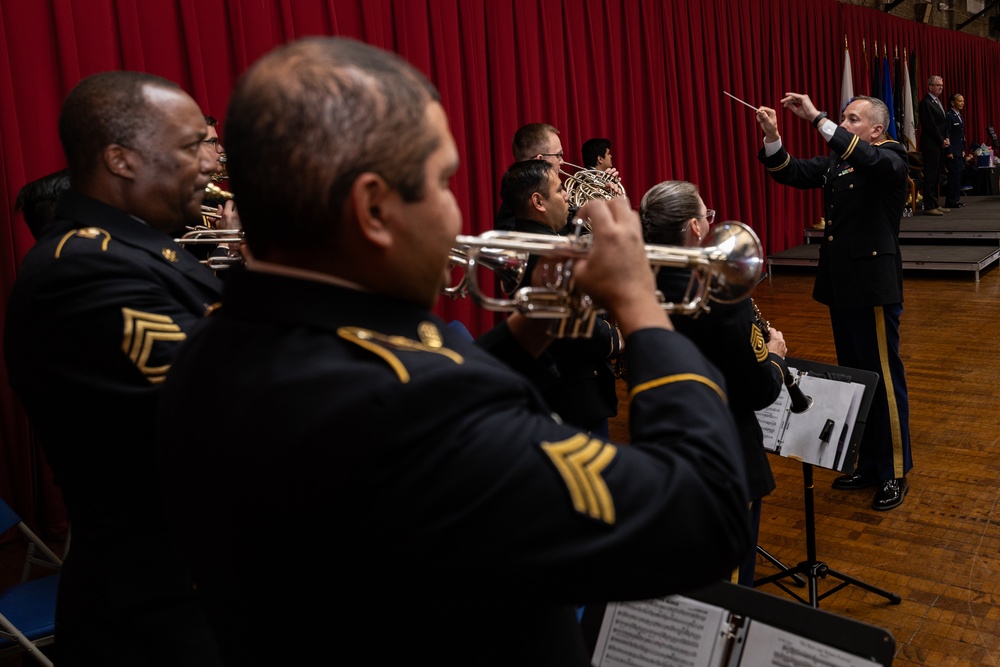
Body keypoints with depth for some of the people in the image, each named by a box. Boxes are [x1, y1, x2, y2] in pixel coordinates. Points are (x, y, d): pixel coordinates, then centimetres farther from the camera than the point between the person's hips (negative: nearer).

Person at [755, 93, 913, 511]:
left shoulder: (891, 157, -8)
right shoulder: (836, 160, 13)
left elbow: (867, 160, -30)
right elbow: (791, 173, 6)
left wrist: (817, 118, -32)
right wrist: (772, 138, -11)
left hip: (874, 286, -8)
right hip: (841, 286, 8)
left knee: (884, 379, 0)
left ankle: (895, 473, 13)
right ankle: (868, 464, 28)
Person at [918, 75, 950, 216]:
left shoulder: (937, 101, 18)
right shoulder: (926, 103, -12)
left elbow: (943, 123, 20)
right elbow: (930, 125, -16)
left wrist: (946, 138, 6)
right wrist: (942, 141, -11)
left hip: (940, 145, 9)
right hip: (931, 145, -9)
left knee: (936, 176, 10)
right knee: (930, 175, -7)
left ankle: (934, 204, 15)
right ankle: (929, 206, -5)